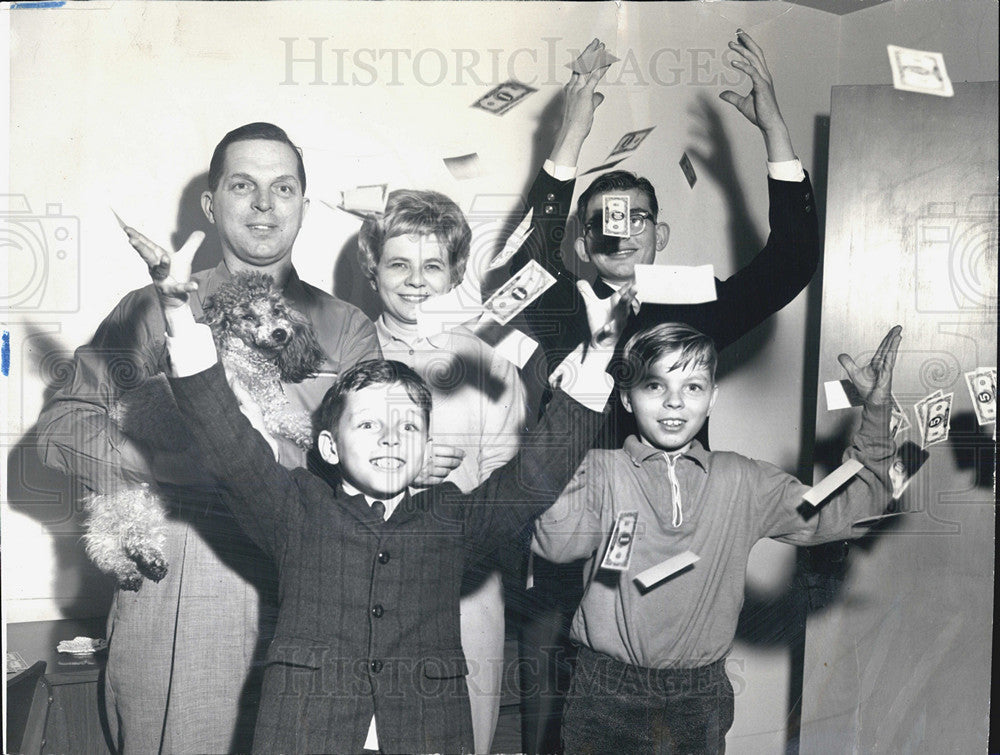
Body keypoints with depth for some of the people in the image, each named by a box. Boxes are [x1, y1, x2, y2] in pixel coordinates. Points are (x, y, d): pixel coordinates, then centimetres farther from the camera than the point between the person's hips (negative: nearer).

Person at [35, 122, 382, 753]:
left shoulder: (347, 329, 10)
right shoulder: (153, 311, 8)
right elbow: (60, 422, 2)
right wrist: (157, 461, -16)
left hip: (299, 609, 1)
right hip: (171, 613, -1)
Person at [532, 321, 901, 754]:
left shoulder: (742, 483, 5)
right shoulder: (601, 470, -3)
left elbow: (847, 513, 4)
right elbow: (554, 543, -20)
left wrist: (875, 412, -5)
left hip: (698, 707, 2)